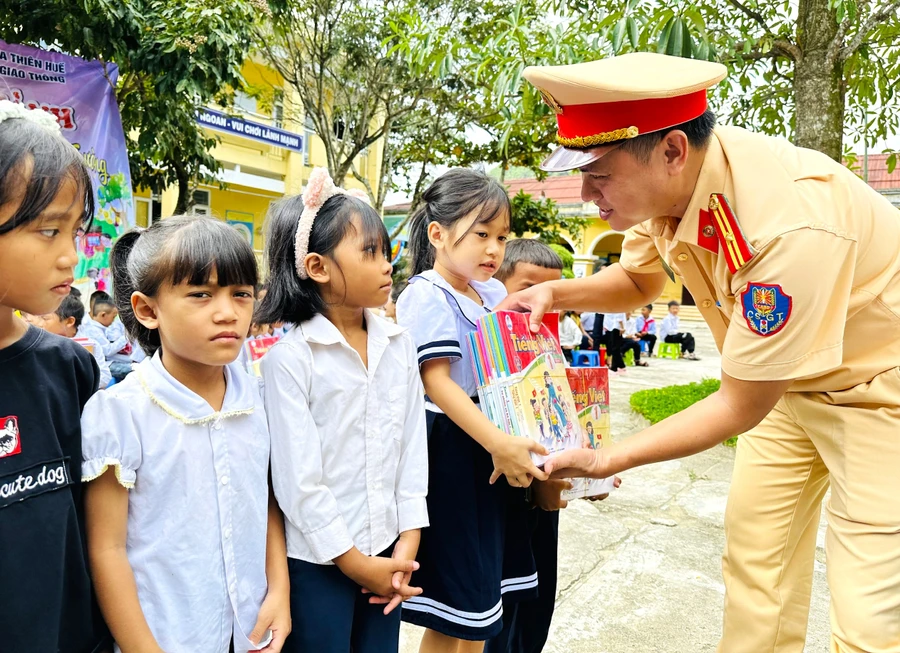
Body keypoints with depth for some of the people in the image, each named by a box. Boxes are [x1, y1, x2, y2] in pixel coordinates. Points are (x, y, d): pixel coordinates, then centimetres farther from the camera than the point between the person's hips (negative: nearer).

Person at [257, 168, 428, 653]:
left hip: (386, 550, 5)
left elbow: (412, 447, 3)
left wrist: (409, 538, 0)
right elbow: (297, 479, -16)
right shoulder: (289, 356, -15)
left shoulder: (399, 345, 1)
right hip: (316, 559, -5)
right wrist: (354, 561, -10)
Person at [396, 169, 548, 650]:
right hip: (451, 454, -8)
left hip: (495, 448, 8)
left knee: (482, 600, 19)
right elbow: (437, 382, -21)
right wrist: (499, 443, -29)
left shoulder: (494, 293, 10)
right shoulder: (428, 296, -14)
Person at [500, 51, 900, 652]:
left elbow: (741, 408, -27)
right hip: (788, 381, 7)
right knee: (753, 560, 11)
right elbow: (640, 281, 6)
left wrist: (606, 461, -23)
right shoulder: (663, 176, -15)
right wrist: (554, 294, -13)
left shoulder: (790, 226, -38)